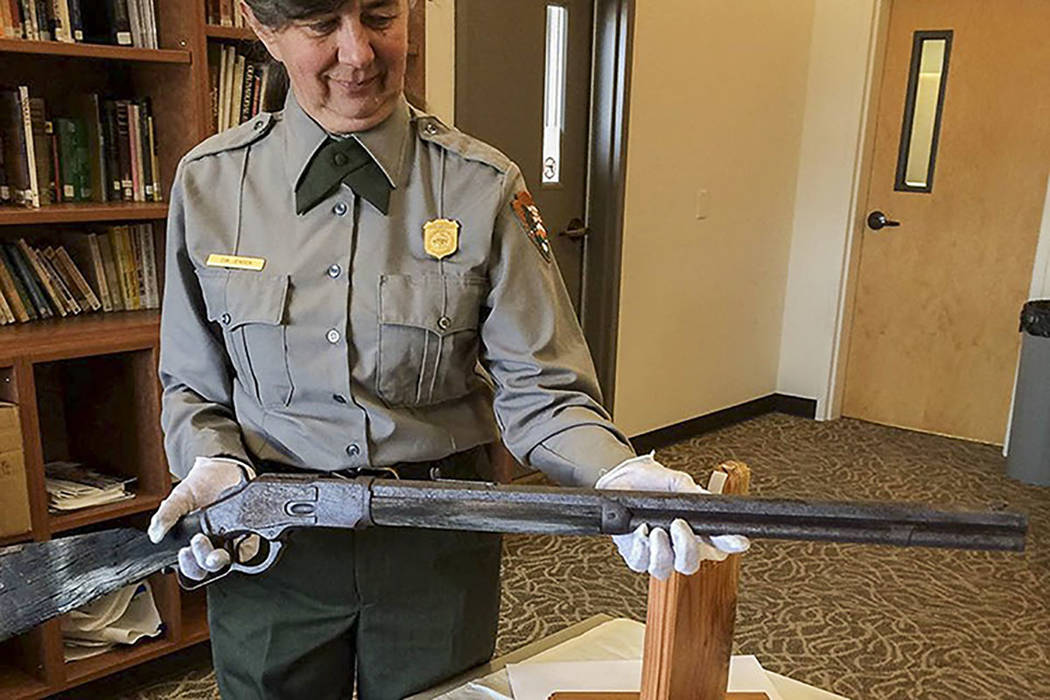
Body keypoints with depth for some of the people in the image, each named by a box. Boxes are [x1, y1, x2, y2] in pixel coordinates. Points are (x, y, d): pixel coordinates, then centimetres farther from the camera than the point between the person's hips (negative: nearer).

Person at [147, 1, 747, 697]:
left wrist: (619, 473, -29)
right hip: (267, 545, 1)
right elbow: (192, 385, 5)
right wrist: (211, 464, -14)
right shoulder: (210, 182, -4)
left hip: (441, 547, 0)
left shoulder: (484, 188, -10)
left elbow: (539, 389, -11)